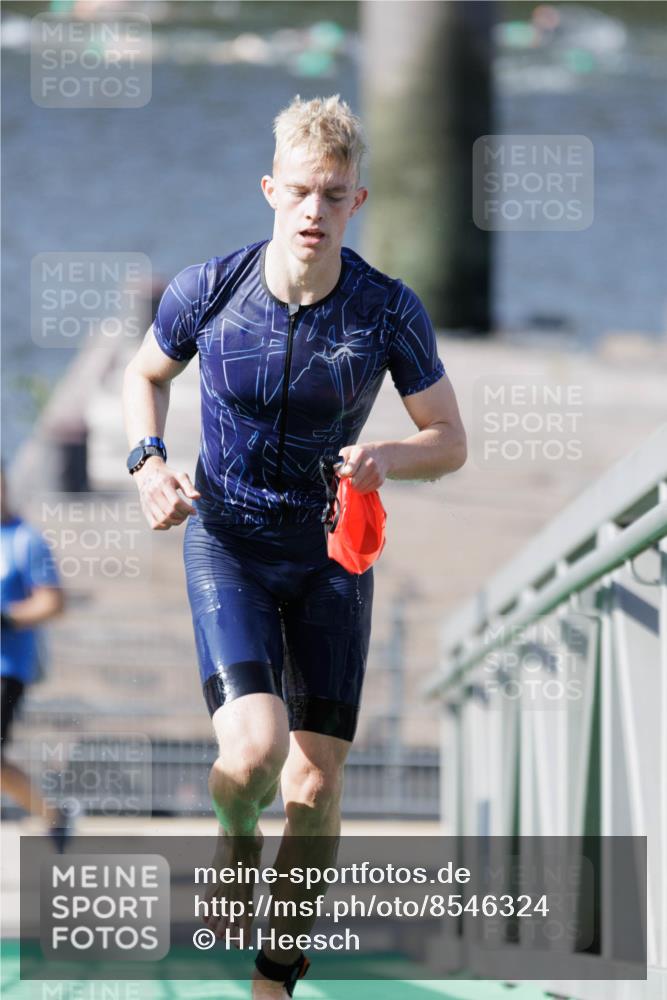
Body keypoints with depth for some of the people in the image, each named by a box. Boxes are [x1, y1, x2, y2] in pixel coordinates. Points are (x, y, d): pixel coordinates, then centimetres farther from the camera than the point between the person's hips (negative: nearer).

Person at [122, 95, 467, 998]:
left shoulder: (389, 311, -12)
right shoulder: (207, 289, -11)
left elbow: (450, 440, -2)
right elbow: (147, 373, 10)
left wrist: (388, 459, -24)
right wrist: (149, 463, -7)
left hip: (331, 551, 1)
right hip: (226, 542, -1)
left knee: (316, 786, -2)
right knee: (253, 749, -22)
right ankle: (235, 843, 15)